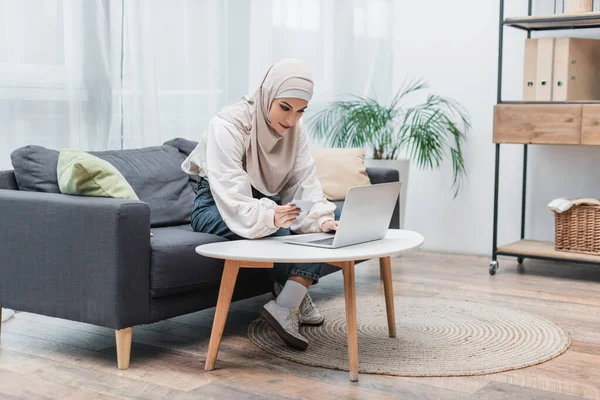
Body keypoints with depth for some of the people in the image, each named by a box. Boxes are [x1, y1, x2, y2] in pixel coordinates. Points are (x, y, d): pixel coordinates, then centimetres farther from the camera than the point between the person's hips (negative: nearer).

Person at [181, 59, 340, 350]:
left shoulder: (294, 128, -6)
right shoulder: (228, 125, -25)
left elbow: (304, 182, -12)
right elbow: (233, 199, -34)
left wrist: (322, 218, -31)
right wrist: (270, 217, -53)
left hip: (267, 200, 7)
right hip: (217, 204, -7)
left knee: (334, 219, -15)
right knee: (277, 230, -36)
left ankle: (285, 307, -23)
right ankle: (296, 294, -6)